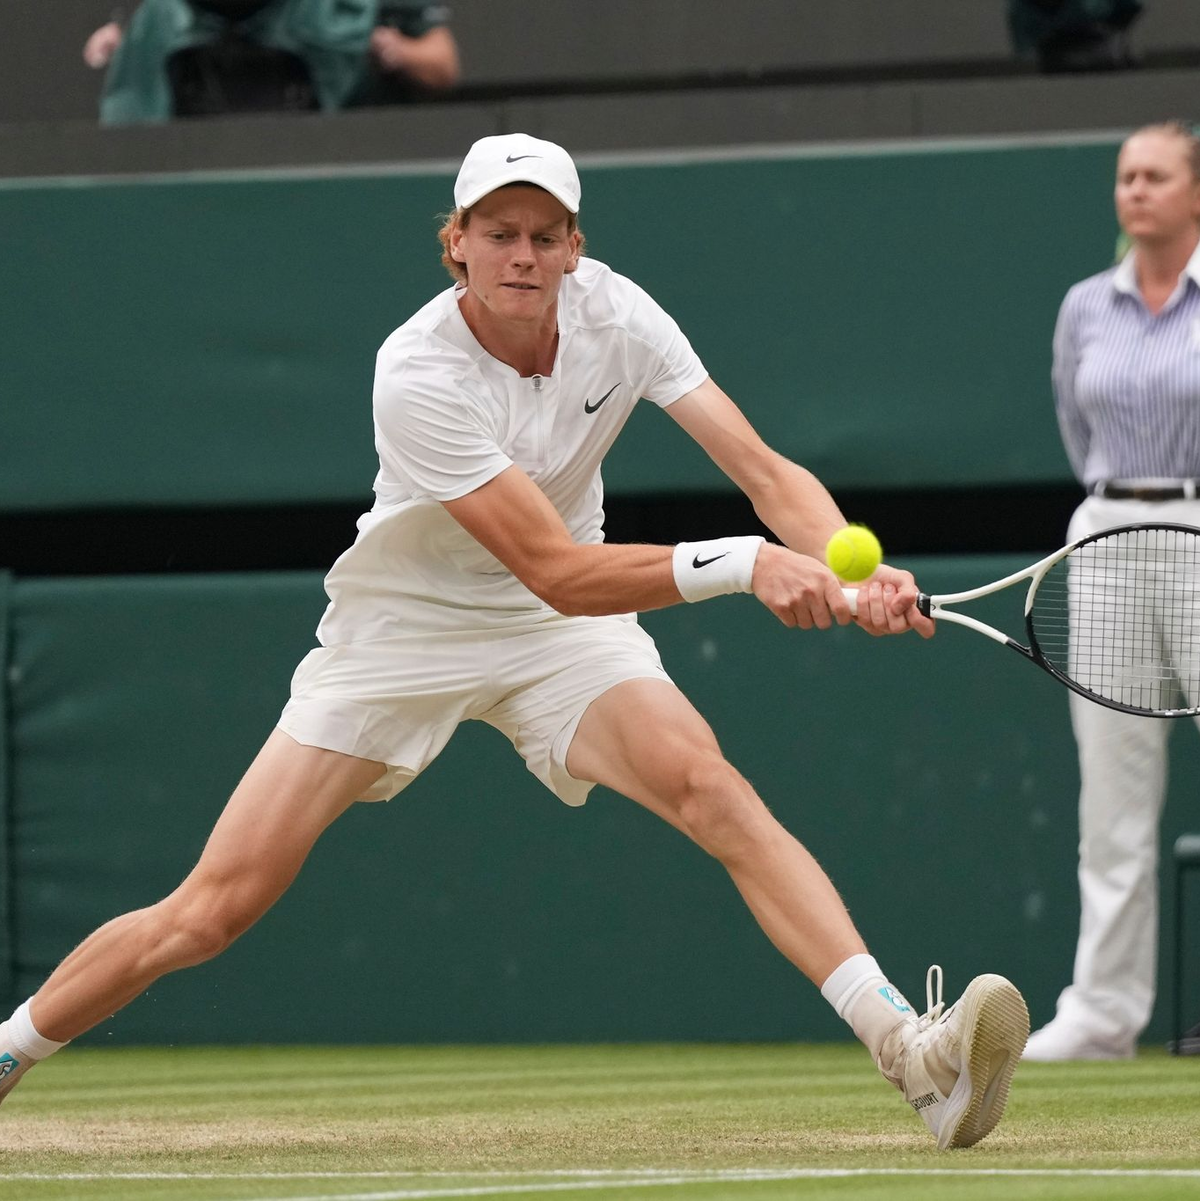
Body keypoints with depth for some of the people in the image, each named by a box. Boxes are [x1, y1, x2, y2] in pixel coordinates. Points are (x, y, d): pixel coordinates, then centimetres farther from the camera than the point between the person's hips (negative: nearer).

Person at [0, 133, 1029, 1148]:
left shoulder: (612, 312, -14)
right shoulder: (420, 374, -27)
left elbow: (767, 472, -18)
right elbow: (558, 572, -32)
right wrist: (741, 564, -43)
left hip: (560, 638, 3)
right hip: (403, 632, -2)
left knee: (712, 789, -27)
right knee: (212, 911, -6)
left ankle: (907, 1051, -36)